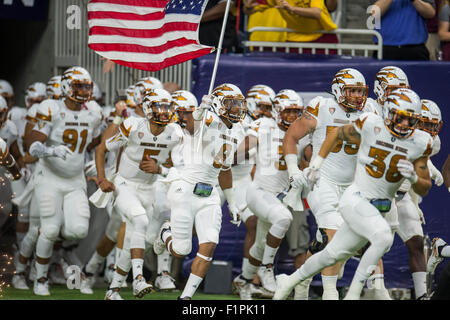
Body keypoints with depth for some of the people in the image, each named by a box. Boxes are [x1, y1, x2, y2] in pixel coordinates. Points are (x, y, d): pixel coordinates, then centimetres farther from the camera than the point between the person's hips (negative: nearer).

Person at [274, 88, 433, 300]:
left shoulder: (419, 143, -2)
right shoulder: (370, 126, -10)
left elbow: (424, 190, 4)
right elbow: (337, 134, 11)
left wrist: (413, 177, -17)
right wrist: (317, 163, 10)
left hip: (379, 209, 5)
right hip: (355, 199, -4)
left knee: (333, 254, 11)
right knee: (384, 238, -29)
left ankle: (288, 282, 31)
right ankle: (353, 294, -19)